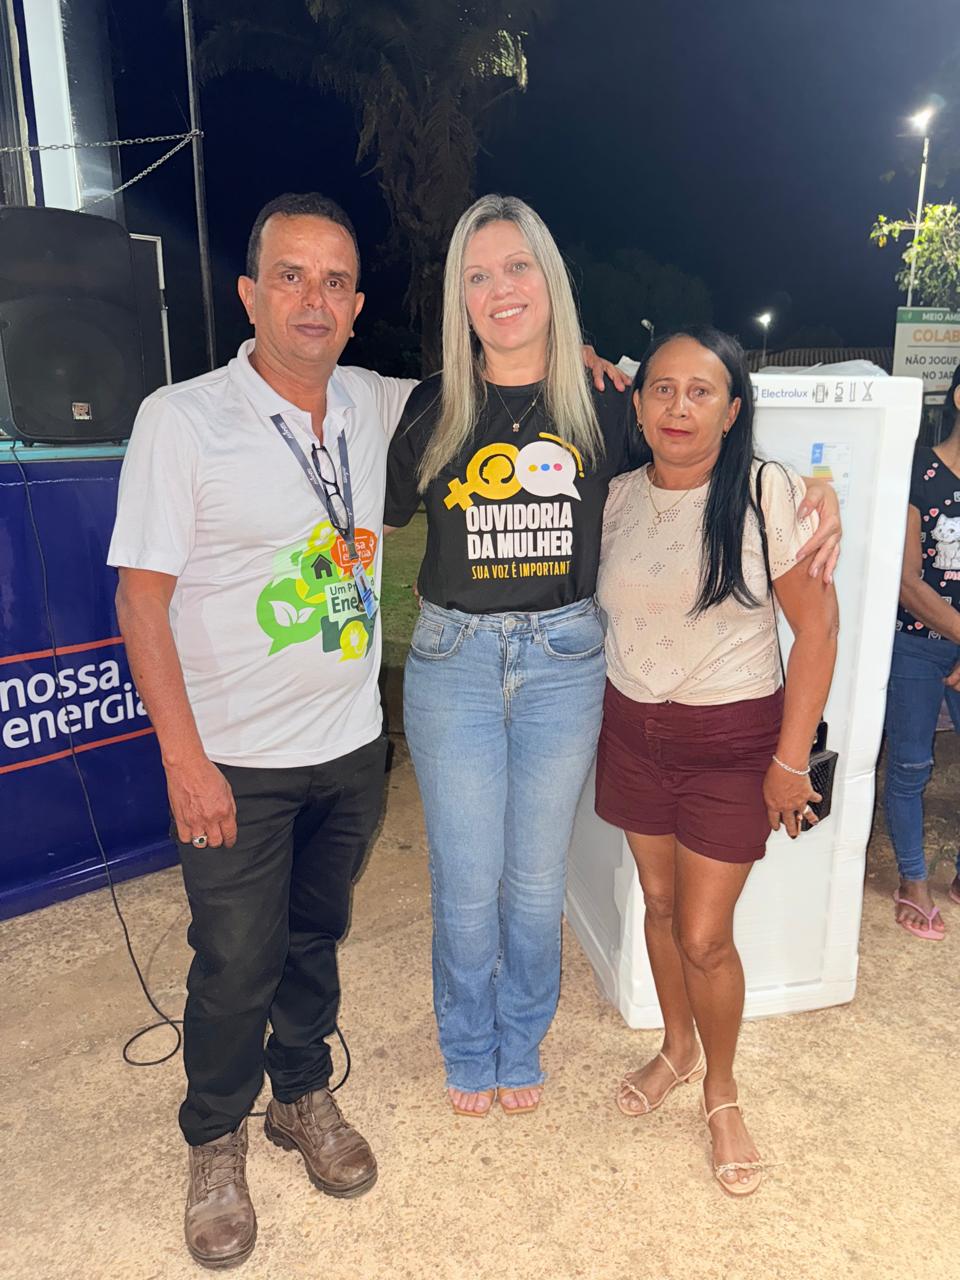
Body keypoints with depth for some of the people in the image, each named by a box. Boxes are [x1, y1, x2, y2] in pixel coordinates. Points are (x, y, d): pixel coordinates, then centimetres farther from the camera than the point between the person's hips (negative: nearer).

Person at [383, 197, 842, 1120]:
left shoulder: (601, 410, 1)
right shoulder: (431, 410, -1)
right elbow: (377, 518, 6)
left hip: (563, 662, 1)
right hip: (452, 661, 0)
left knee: (536, 878, 14)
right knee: (467, 881, 9)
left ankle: (521, 1047, 41)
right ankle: (468, 1052, 38)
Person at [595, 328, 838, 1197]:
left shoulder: (769, 494, -14)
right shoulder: (616, 498, -1)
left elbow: (818, 625, -11)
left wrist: (791, 761, -11)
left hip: (732, 740, -4)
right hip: (632, 732, 4)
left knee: (704, 936, 2)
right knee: (660, 904, 18)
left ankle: (721, 1091, 32)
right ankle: (676, 1049, 45)